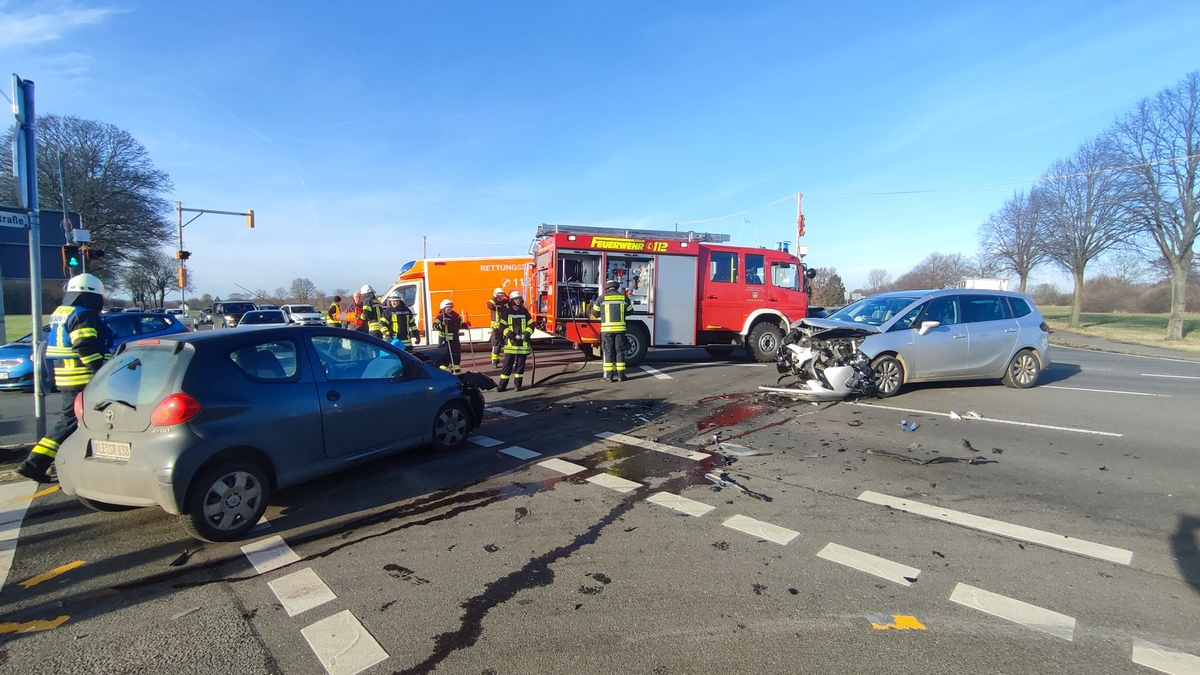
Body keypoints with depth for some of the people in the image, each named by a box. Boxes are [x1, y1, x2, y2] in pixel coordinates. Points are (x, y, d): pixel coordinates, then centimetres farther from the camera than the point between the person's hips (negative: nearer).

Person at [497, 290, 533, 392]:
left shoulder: (524, 312, 8)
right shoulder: (507, 312, 4)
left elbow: (531, 324, 10)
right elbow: (502, 325, 3)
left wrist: (528, 333, -7)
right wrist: (508, 332, -14)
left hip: (523, 343, 2)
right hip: (511, 342, -2)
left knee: (520, 364, 6)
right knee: (507, 364, -2)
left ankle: (518, 383, 15)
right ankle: (502, 384, 2)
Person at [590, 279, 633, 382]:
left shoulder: (601, 298, 1)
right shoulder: (624, 297, 5)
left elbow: (594, 314, 10)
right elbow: (629, 311, 17)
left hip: (607, 329, -1)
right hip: (620, 328, 1)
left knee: (608, 351, 4)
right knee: (619, 351, 8)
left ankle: (608, 375, 3)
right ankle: (621, 374, 9)